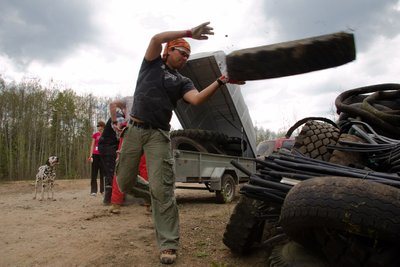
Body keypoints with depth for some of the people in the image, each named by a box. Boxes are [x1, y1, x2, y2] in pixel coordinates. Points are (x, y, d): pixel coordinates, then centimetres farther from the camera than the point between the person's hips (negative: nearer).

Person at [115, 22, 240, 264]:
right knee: (124, 182, 8)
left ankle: (169, 245, -6)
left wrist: (220, 81, -20)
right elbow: (157, 39, -6)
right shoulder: (152, 64, 13)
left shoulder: (183, 81, 13)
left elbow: (197, 99, -9)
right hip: (134, 129, 1)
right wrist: (189, 32, -11)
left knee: (163, 190, -11)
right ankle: (153, 197, 38)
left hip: (159, 135, -1)